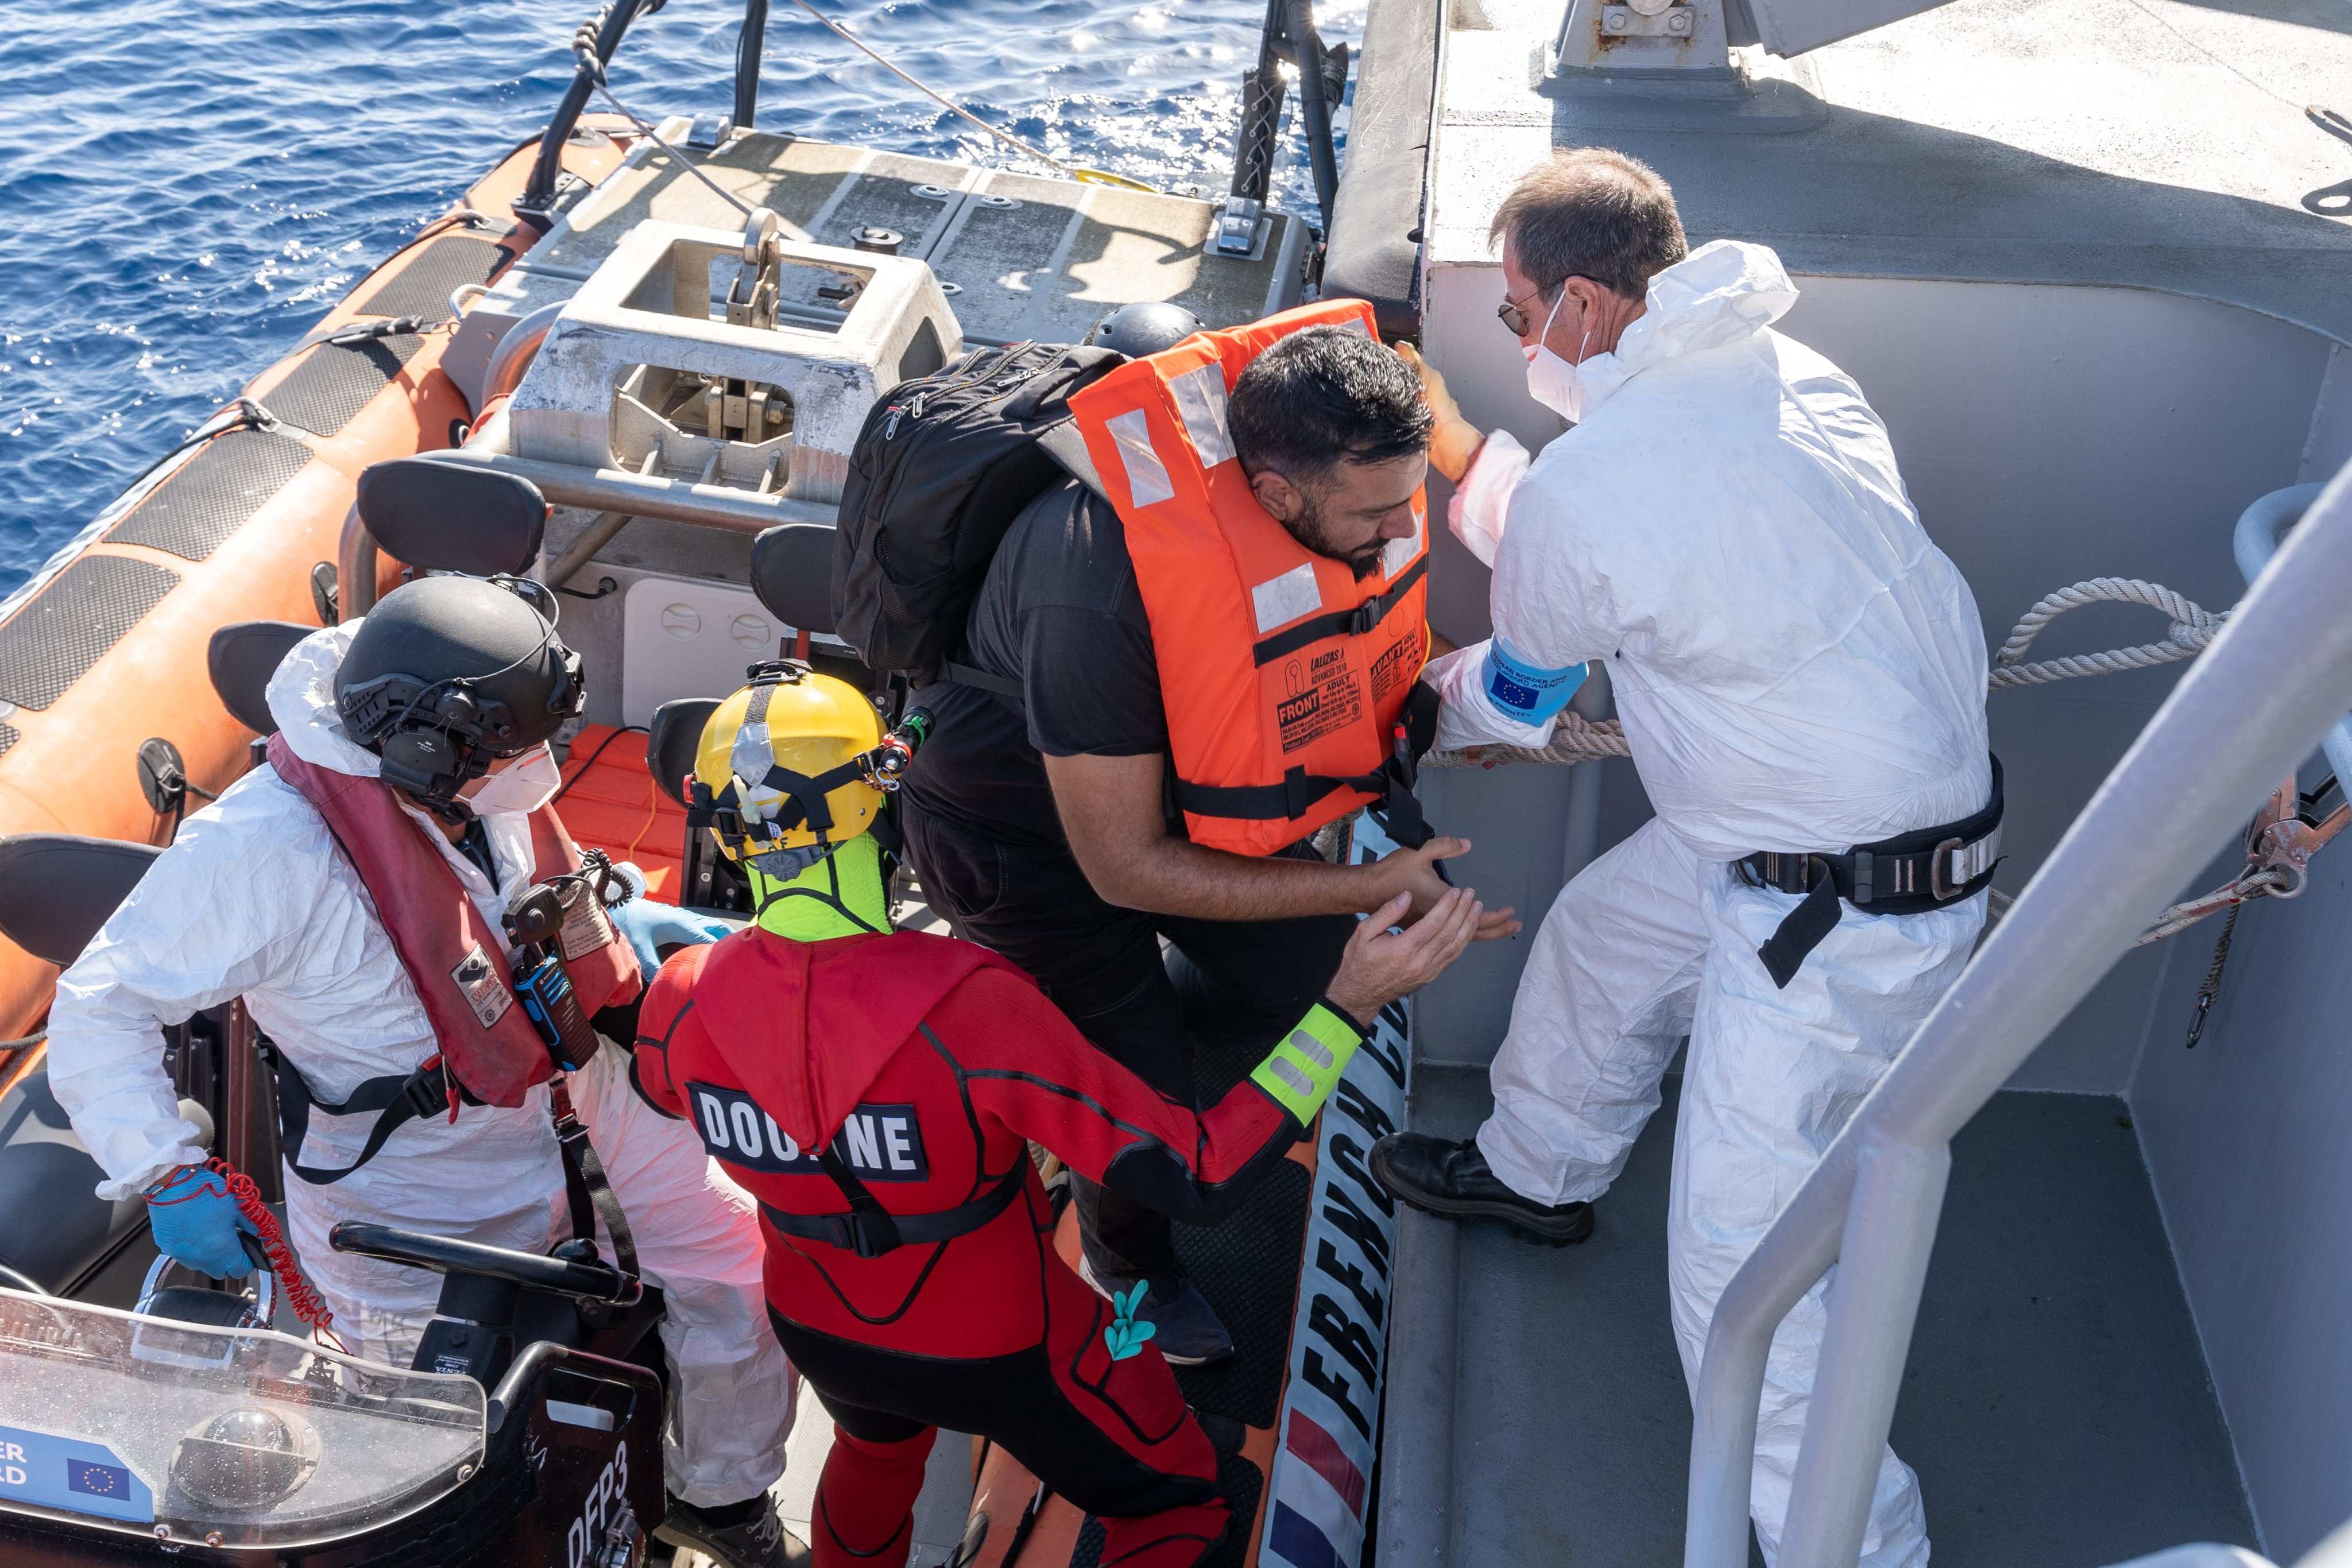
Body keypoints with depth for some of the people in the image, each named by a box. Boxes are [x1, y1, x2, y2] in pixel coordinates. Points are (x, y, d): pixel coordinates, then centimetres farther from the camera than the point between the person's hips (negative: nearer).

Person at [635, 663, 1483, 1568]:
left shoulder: (684, 1001, -25)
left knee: (876, 1448, 40)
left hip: (817, 1325, 5)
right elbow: (1202, 1180, -36)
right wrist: (1352, 1002, -34)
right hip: (997, 1343, -4)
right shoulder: (969, 1007, -40)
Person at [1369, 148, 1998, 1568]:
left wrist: (1416, 713, 20)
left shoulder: (1585, 484, -23)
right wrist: (1465, 456, 22)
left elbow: (1520, 693, -1)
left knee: (1747, 1266, -2)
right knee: (1599, 937, 29)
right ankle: (1542, 1173, 55)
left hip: (1840, 918, -10)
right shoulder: (1787, 374, 1)